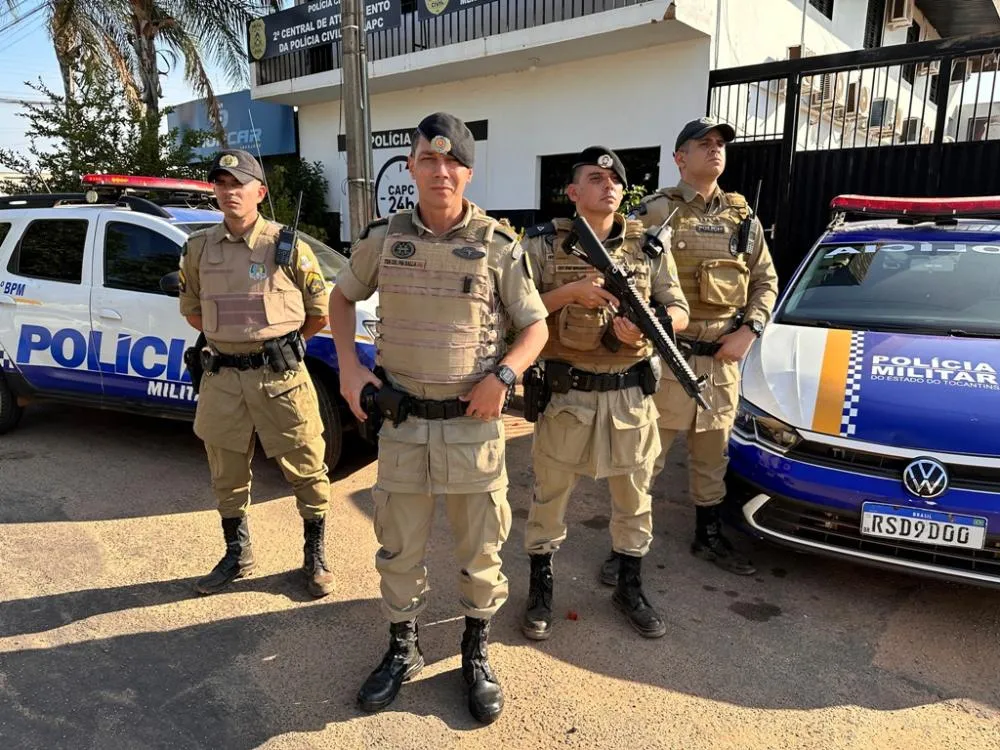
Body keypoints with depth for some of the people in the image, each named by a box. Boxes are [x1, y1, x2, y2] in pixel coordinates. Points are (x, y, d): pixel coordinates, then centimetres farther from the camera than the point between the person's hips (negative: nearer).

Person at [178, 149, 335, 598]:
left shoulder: (287, 246, -4)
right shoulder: (199, 249, 7)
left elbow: (319, 313, 3)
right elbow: (192, 311, 20)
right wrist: (231, 339, 13)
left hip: (281, 376, -3)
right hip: (222, 378, 4)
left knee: (306, 470, 4)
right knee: (227, 476, 15)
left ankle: (315, 557, 23)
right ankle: (237, 555, 35)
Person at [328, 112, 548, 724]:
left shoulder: (499, 246, -5)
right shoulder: (384, 238, 1)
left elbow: (536, 327, 0)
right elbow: (343, 296, 17)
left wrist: (503, 374, -18)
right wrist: (349, 364, 3)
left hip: (474, 422, -1)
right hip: (402, 422, 2)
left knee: (481, 548, 11)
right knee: (400, 548, 14)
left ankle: (477, 654, 34)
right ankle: (403, 650, 37)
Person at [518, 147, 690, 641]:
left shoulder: (648, 245, 4)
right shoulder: (543, 244, -4)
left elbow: (680, 312, 6)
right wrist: (571, 291, -20)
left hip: (631, 394, 3)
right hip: (564, 393, -2)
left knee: (634, 497, 14)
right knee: (549, 497, 10)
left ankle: (629, 589, 35)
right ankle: (540, 591, 31)